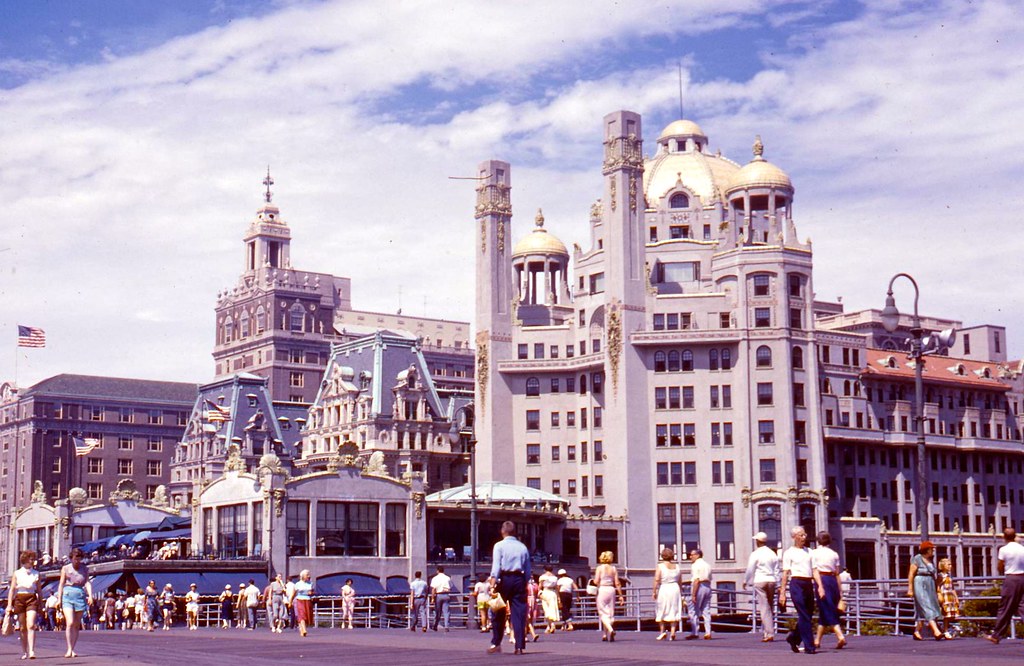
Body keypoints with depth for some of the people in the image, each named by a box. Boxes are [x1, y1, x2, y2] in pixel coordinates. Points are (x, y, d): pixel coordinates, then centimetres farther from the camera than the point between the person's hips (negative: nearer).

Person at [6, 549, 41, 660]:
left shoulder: (36, 574, 10)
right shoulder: (17, 573, 7)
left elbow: (39, 590, 14)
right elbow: (12, 589, 5)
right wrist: (9, 605, -1)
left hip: (32, 599, 0)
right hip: (19, 599, 0)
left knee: (31, 625, -16)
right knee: (22, 628, 5)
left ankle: (31, 651, -22)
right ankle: (24, 651, 16)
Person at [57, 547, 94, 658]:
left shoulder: (85, 569, 11)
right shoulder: (65, 568, 8)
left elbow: (87, 582, 2)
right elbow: (61, 584, 8)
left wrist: (90, 595, -14)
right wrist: (59, 599, 1)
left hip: (80, 596, 2)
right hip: (68, 595, -2)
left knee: (77, 625, 4)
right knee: (70, 623, -16)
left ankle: (72, 649, 11)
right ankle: (69, 649, -16)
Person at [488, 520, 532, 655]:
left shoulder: (499, 545, 0)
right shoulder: (523, 547, 11)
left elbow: (496, 565, -11)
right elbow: (528, 569, 11)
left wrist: (493, 583, -16)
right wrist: (525, 583, 19)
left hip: (504, 579, -3)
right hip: (519, 579, 3)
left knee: (499, 613, 9)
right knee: (519, 614, 3)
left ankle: (496, 644, 10)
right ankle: (519, 646, -2)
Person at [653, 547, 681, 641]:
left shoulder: (660, 566, -5)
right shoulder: (676, 566, 8)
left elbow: (656, 580, -13)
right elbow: (679, 581, 12)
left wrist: (654, 592, -9)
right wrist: (681, 593, 22)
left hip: (664, 589, -3)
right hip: (675, 588, 3)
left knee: (661, 611, 9)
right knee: (674, 611, 5)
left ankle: (662, 631, 5)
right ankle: (672, 631, -4)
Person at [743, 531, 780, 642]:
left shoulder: (755, 554, -6)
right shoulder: (773, 554, 9)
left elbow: (750, 569, -1)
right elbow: (777, 570, 10)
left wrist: (745, 581, 12)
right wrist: (778, 585, 14)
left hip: (760, 581, -5)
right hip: (771, 581, 5)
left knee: (764, 608, -6)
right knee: (770, 607, 13)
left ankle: (769, 633, -14)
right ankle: (765, 632, 17)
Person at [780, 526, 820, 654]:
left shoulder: (809, 552, 16)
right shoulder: (789, 553, 2)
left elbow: (814, 571, 11)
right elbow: (785, 573, -1)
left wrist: (820, 586, -1)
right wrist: (782, 592, -6)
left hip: (809, 584, 6)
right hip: (796, 583, -6)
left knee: (808, 614, 8)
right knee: (804, 616, -8)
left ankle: (793, 638, 29)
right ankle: (809, 646, -6)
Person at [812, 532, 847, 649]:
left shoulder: (814, 553, 1)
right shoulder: (834, 554, 10)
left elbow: (815, 571, -7)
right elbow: (837, 573, 8)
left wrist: (820, 586, -8)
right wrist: (840, 590, 9)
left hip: (822, 579, -4)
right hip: (833, 580, 4)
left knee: (827, 611, -4)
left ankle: (840, 636, -21)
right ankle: (817, 640, 17)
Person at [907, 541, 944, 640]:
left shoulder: (930, 560, 13)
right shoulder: (917, 559, -9)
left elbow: (933, 575, 17)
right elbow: (911, 574, -11)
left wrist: (936, 590, 14)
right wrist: (910, 589, -15)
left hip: (929, 587, 8)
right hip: (920, 586, -8)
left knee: (922, 611, 8)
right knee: (928, 609, -15)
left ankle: (917, 632, 15)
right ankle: (936, 632, -24)